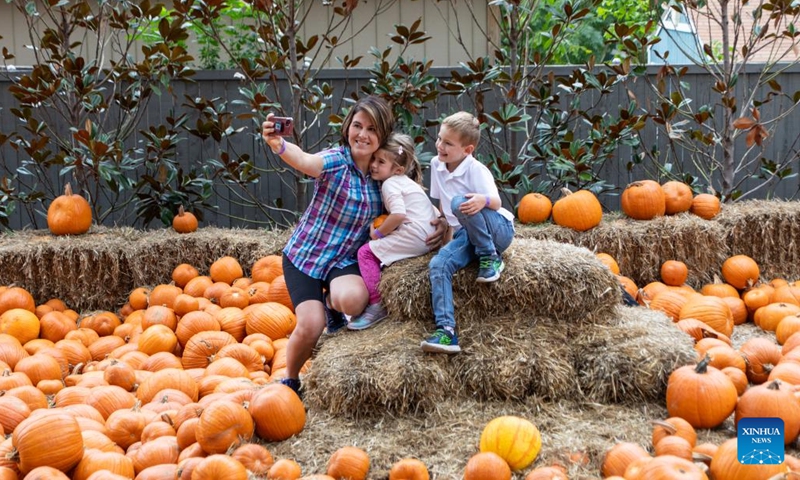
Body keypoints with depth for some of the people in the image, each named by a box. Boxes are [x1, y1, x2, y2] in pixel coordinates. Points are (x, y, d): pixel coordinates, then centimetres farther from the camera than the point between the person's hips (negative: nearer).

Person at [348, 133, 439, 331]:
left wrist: (378, 233, -10)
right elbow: (434, 211, 25)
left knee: (366, 252, -7)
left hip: (414, 235, -11)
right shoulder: (407, 182, 23)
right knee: (378, 249, 25)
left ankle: (376, 306, -10)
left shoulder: (390, 183, -7)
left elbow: (398, 215, -21)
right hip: (428, 236, 11)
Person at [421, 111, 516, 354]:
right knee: (438, 265, -23)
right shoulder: (436, 164, 5)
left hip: (498, 229, -6)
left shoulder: (476, 170, -15)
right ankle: (446, 331, -33)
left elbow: (496, 203, -25)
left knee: (460, 203, -35)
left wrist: (484, 200, -47)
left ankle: (490, 258, -18)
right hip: (466, 234, 6)